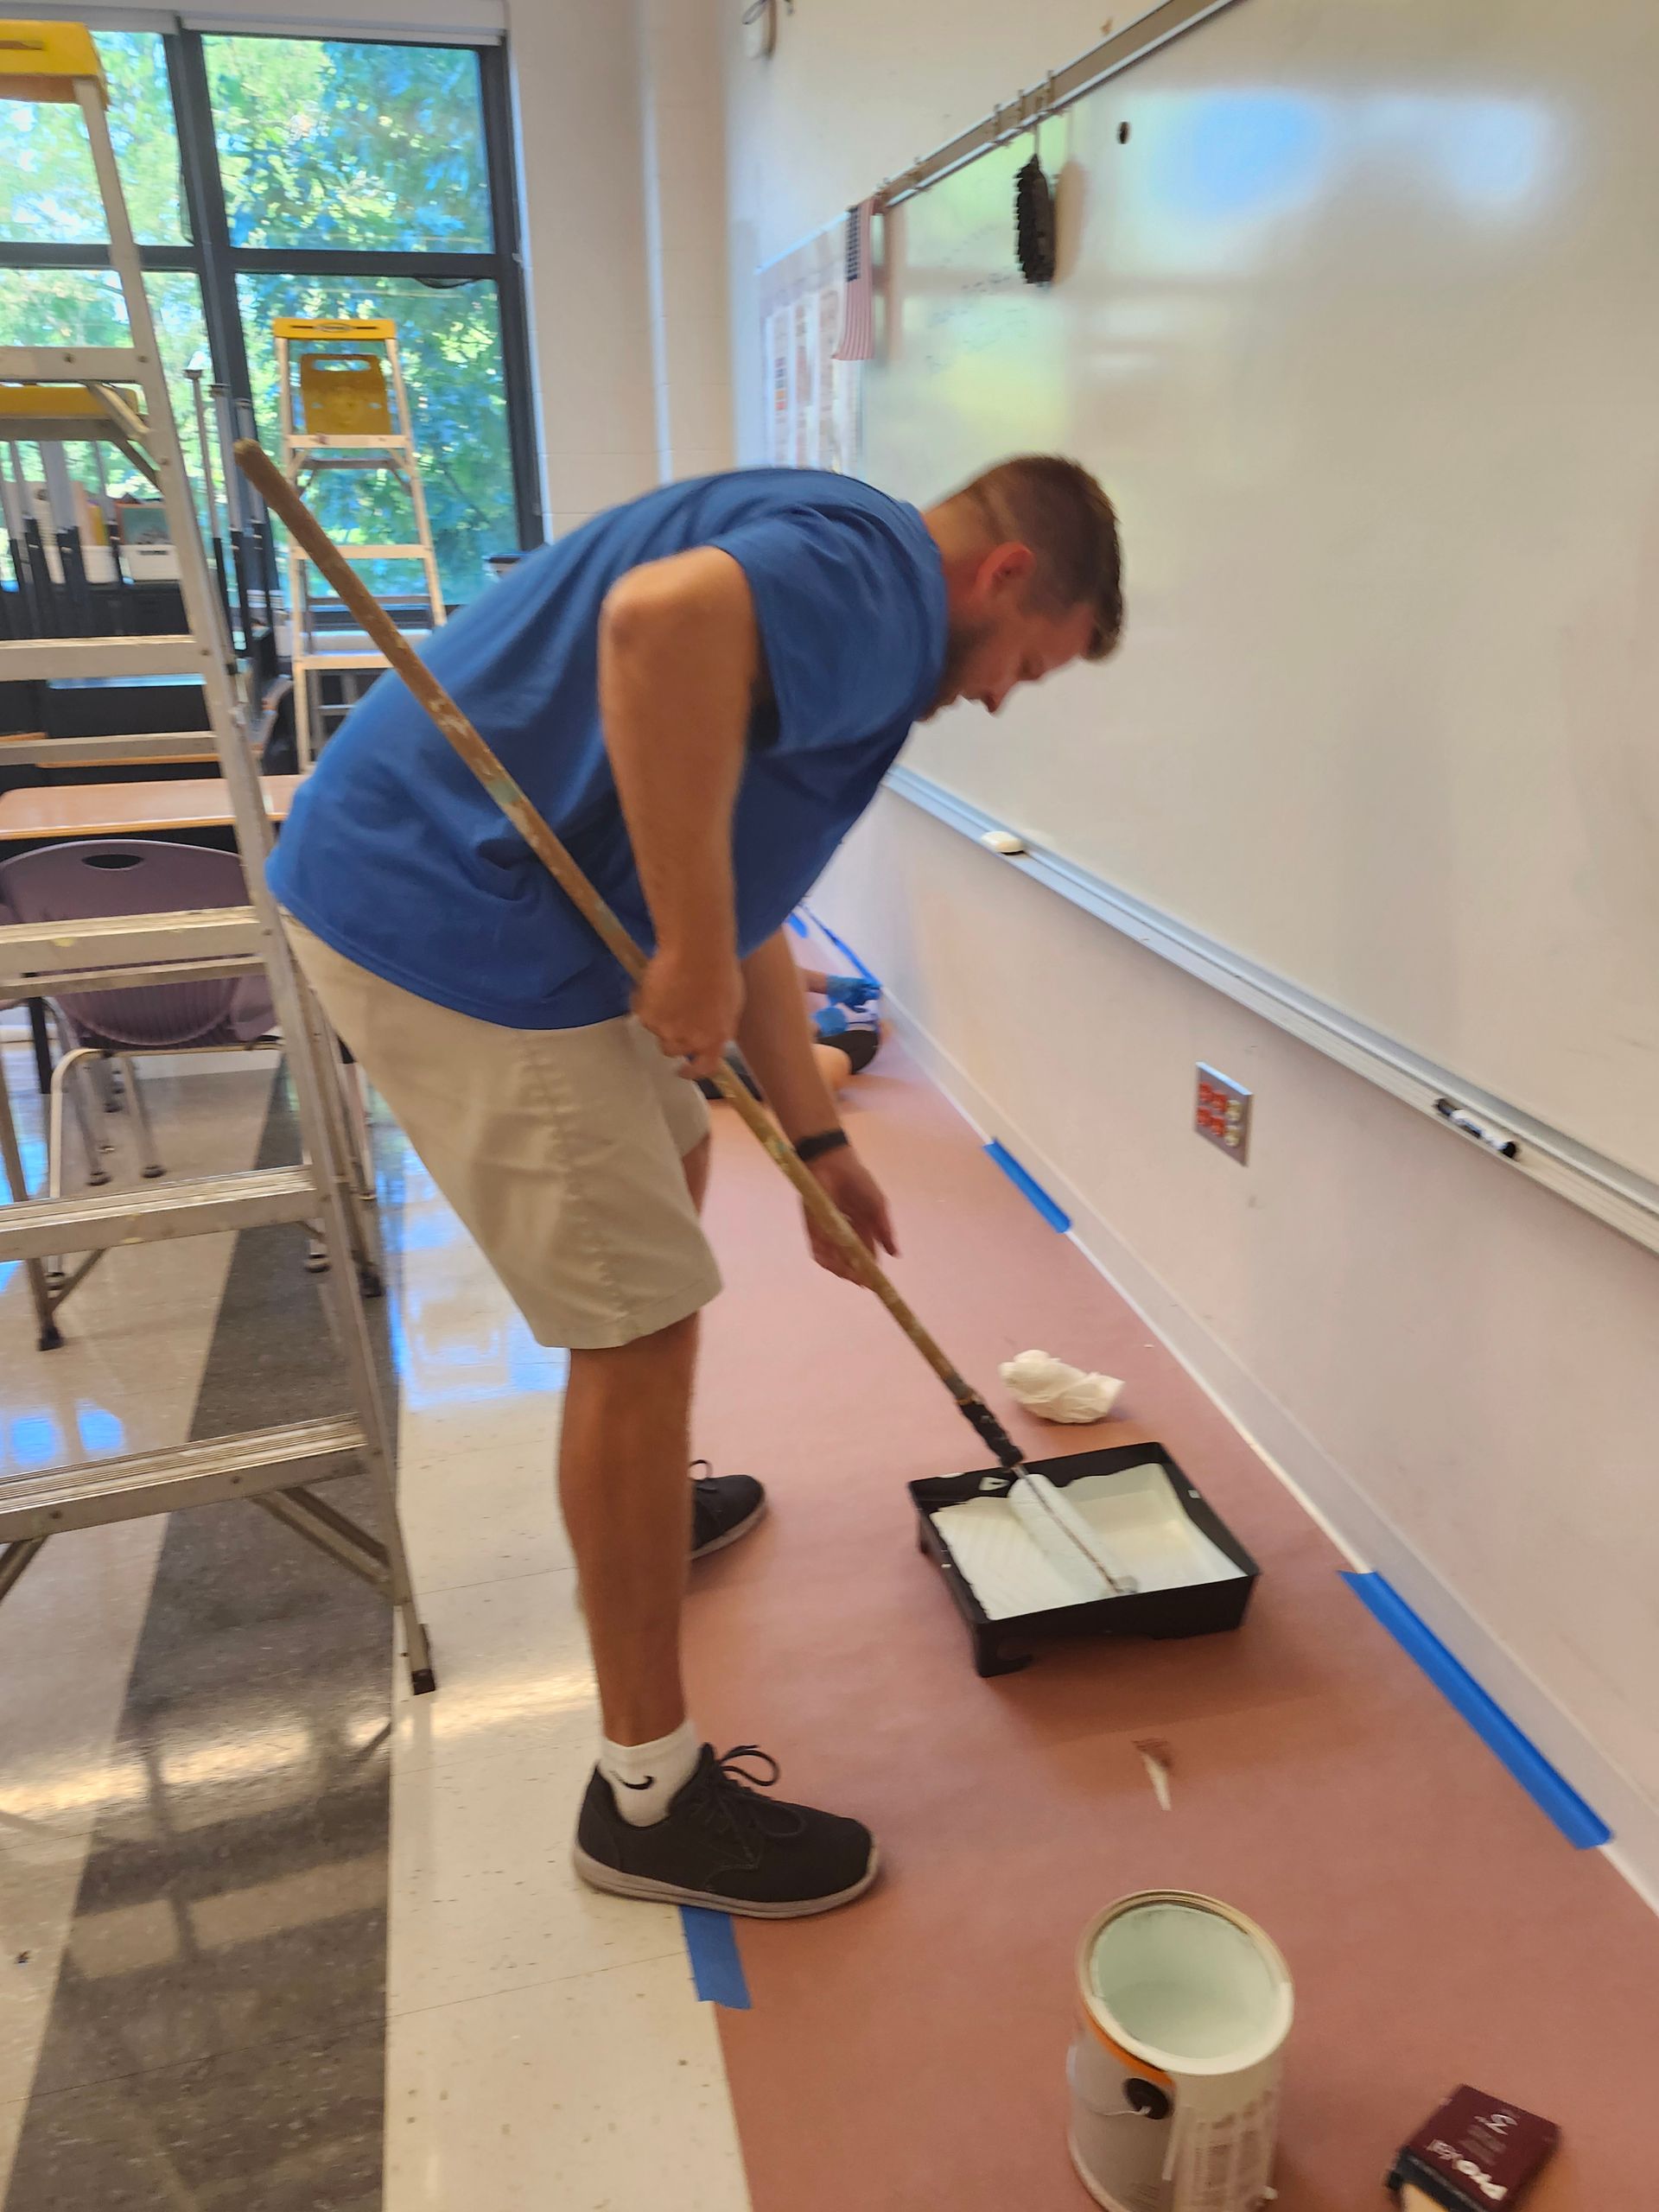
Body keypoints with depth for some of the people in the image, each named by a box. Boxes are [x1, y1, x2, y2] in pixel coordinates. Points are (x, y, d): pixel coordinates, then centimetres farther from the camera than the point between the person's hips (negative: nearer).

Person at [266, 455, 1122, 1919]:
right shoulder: (880, 574, -10)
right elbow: (663, 620, -35)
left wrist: (819, 1143, 29)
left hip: (422, 885, 11)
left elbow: (746, 905, 25)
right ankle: (648, 1793, 11)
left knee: (670, 1157, 26)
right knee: (642, 1321, -5)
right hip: (452, 922, -11)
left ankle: (638, 1507, 47)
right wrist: (694, 952, -25)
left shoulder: (827, 574, 22)